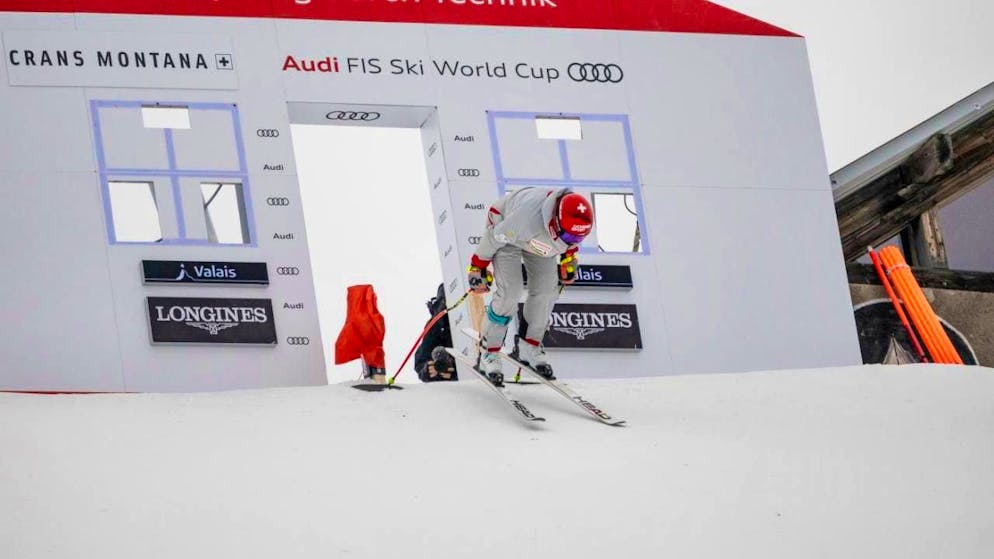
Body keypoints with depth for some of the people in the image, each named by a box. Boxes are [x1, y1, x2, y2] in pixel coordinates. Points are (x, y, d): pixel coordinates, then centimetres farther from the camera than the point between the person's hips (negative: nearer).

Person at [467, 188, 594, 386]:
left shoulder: (579, 220, -30)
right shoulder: (528, 219, -47)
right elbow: (494, 236, -26)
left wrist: (568, 259, 14)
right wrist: (478, 267, -13)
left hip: (537, 241, 6)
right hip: (508, 232, -5)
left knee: (547, 290, -5)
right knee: (510, 291, -17)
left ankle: (529, 347, 12)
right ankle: (488, 353, -3)